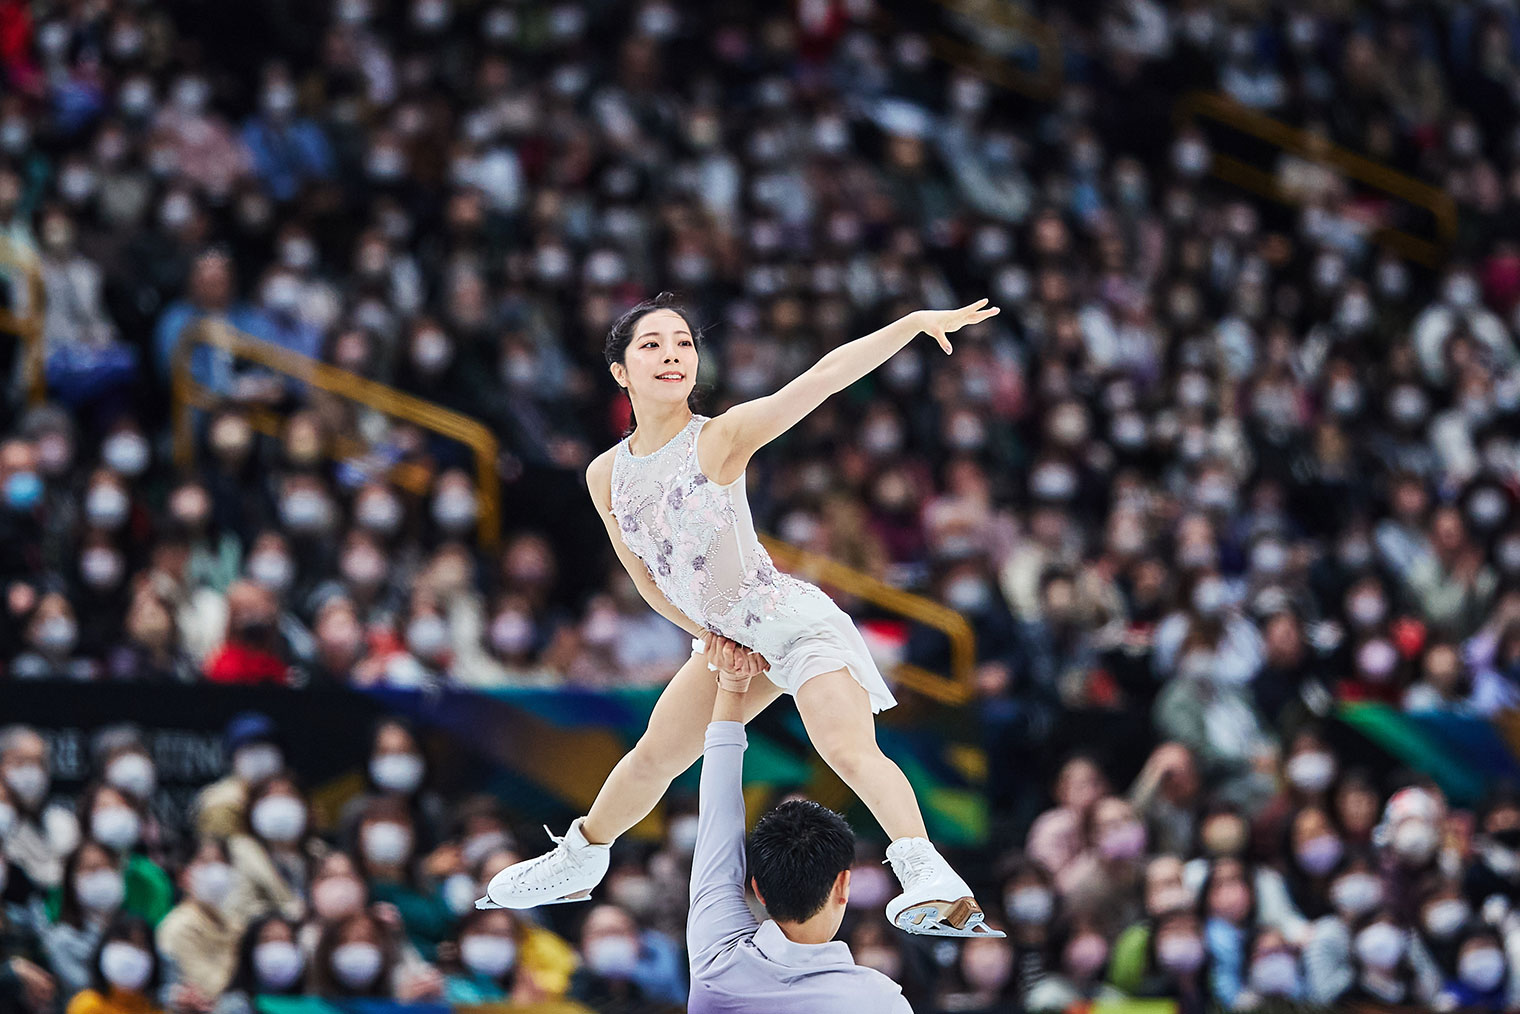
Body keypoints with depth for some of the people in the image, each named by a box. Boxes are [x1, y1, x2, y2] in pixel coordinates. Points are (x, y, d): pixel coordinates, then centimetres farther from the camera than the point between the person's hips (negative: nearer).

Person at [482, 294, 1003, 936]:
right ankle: (579, 862, 47)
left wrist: (914, 322, -36)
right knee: (654, 757, 24)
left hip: (795, 620, -7)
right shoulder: (606, 475, 1)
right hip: (728, 638, 7)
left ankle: (926, 874, -42)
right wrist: (711, 639, 1)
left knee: (850, 749, -28)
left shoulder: (720, 438, -17)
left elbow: (824, 377, -28)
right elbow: (646, 577, 12)